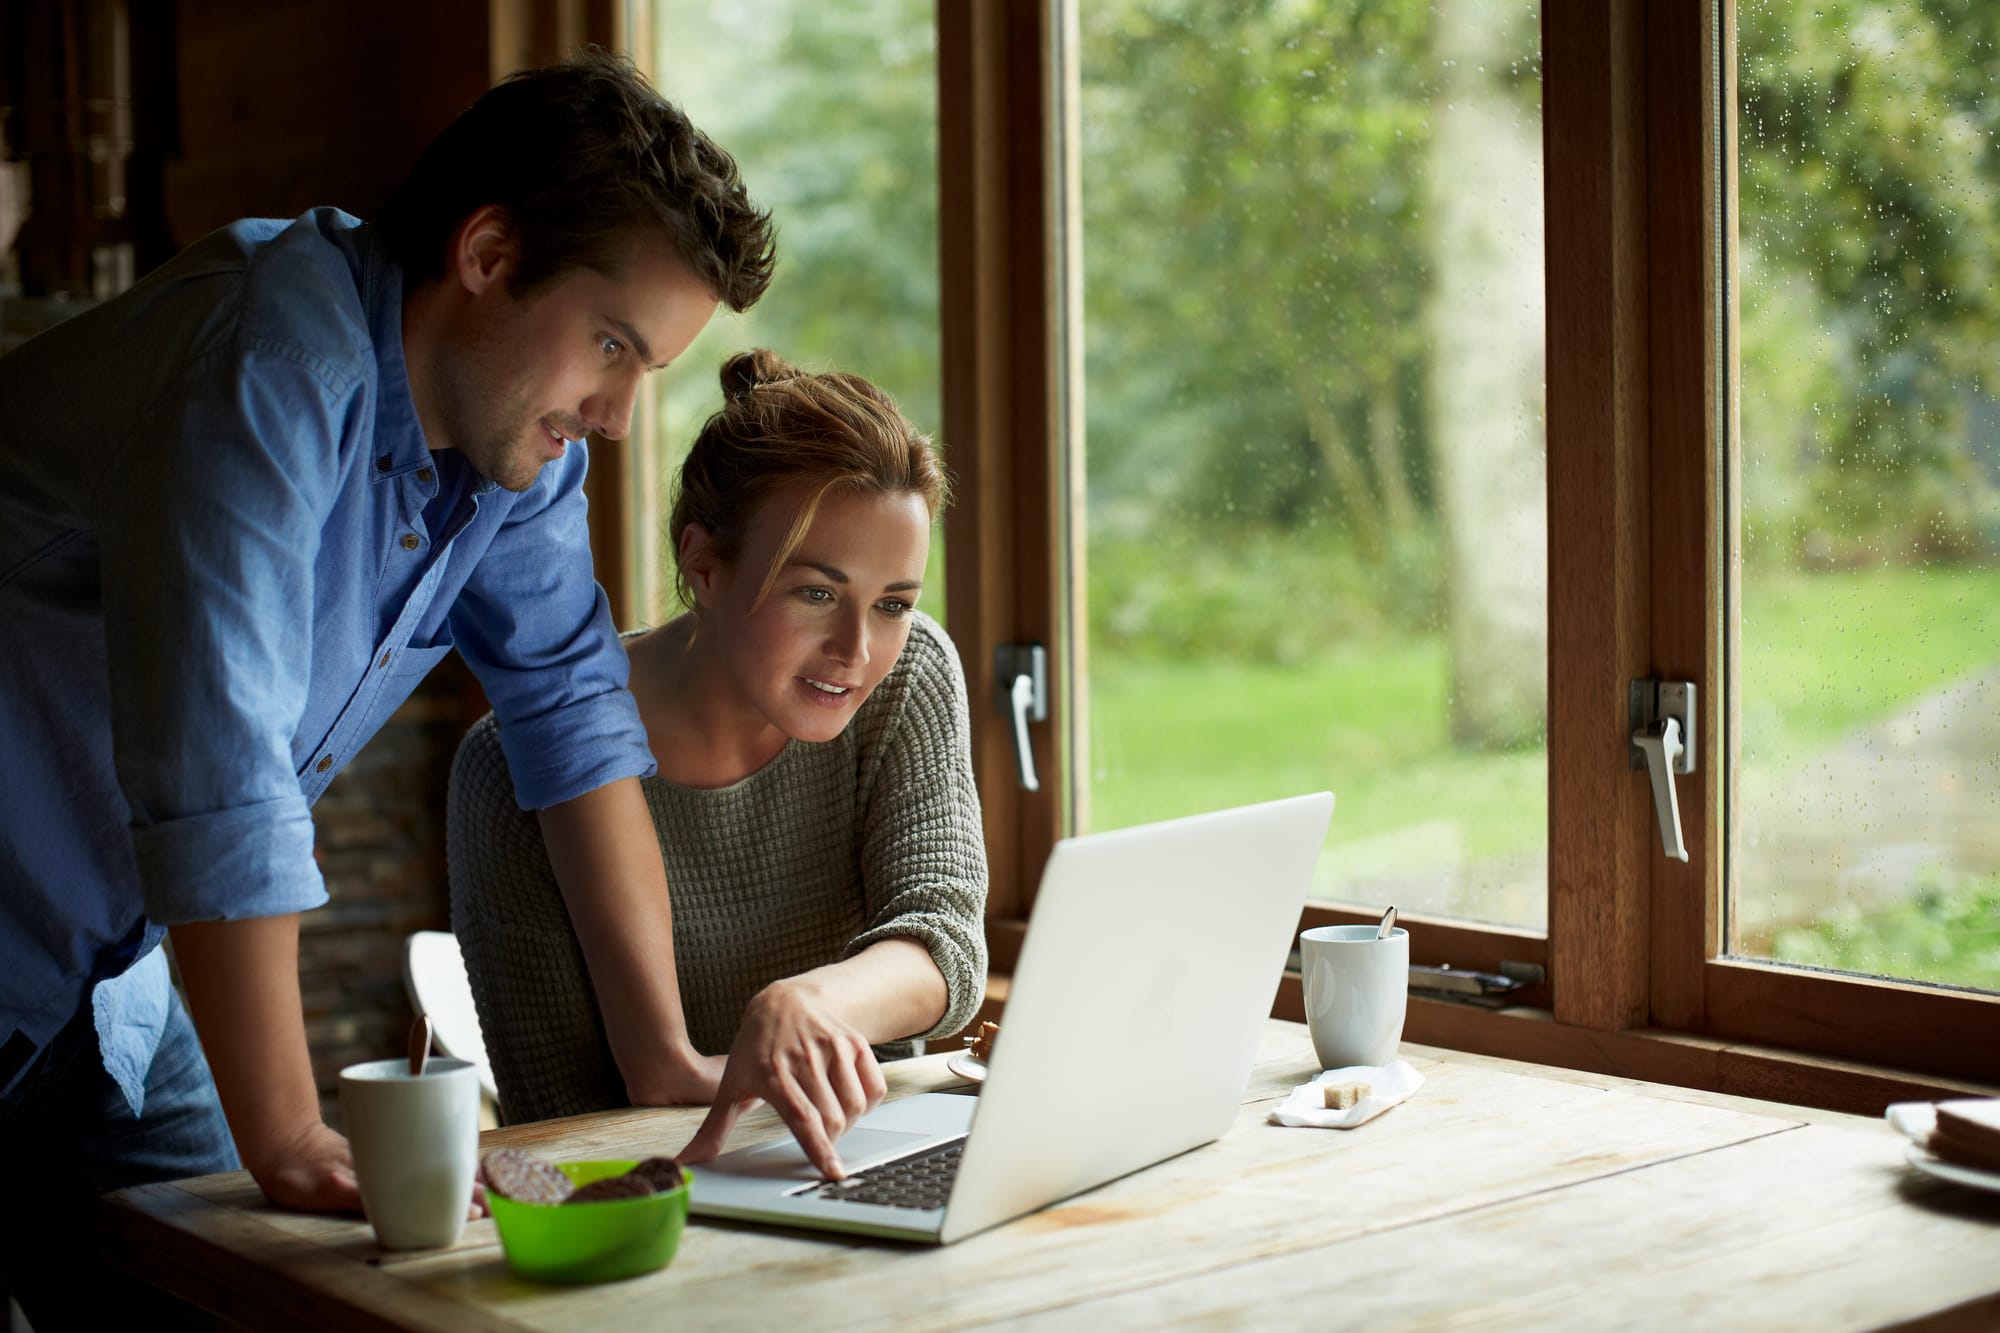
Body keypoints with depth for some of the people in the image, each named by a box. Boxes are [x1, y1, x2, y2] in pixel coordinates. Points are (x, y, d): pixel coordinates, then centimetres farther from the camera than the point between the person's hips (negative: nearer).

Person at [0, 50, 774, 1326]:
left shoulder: (523, 429, -1)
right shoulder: (274, 369, -28)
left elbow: (573, 704, 2)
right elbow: (216, 776, -33)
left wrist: (669, 1053, -3)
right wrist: (290, 1144, -31)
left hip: (102, 979, 7)